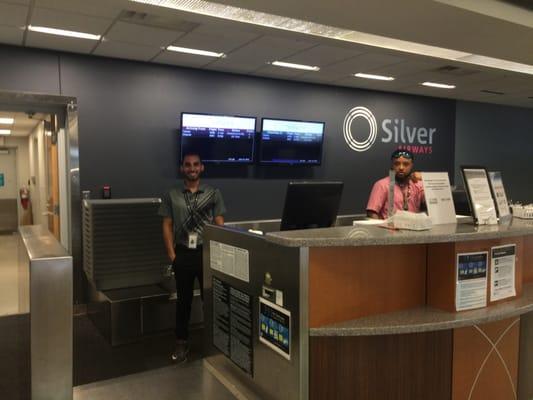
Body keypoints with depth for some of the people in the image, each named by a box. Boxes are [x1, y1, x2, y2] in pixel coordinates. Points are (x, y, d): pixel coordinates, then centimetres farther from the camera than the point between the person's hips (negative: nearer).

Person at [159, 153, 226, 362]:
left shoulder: (213, 193, 3)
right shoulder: (172, 195, 4)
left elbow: (219, 225, 2)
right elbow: (167, 226, 4)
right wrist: (171, 254, -4)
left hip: (207, 252, 0)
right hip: (183, 253, 1)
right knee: (183, 300, 10)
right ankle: (182, 343, 21)